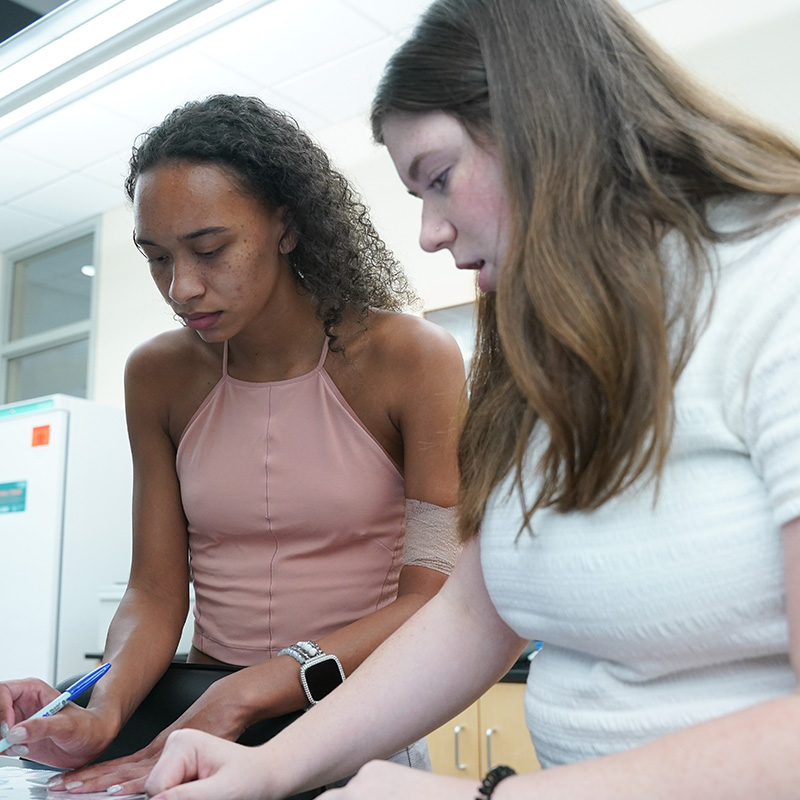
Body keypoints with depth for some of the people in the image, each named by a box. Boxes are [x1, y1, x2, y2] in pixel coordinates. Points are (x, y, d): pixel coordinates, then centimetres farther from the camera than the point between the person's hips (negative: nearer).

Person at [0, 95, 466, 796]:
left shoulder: (413, 359, -9)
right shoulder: (158, 376, 3)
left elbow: (435, 600, -12)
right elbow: (156, 588, 3)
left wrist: (244, 693, -20)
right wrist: (105, 712, -17)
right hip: (207, 715, 3)